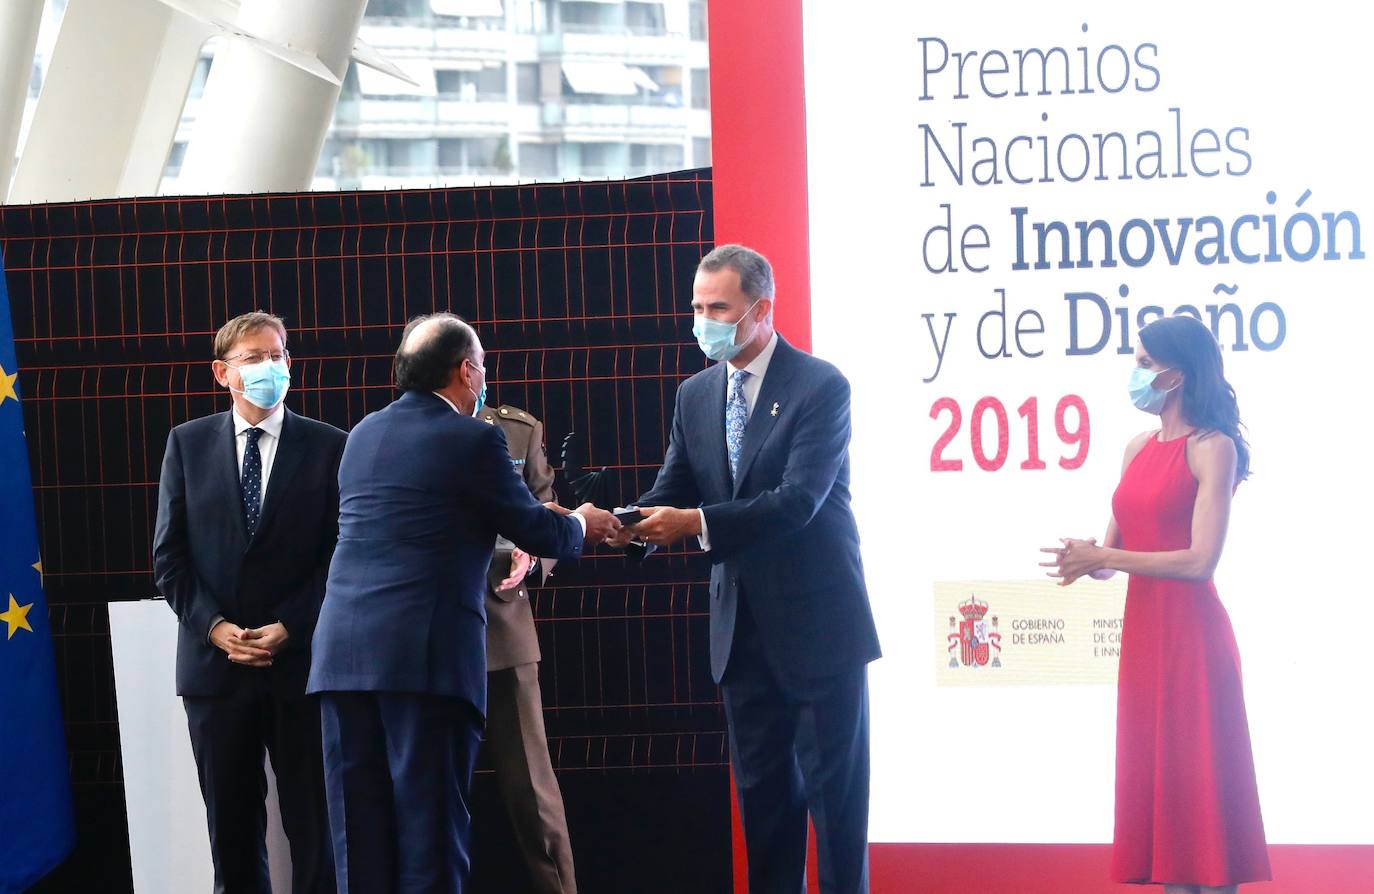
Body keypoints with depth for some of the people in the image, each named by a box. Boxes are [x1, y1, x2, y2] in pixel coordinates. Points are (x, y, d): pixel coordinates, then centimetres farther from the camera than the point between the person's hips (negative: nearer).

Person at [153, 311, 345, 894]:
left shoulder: (328, 447, 1)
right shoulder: (187, 444, 7)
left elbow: (341, 555, -1)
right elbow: (169, 555, 5)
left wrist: (289, 629, -12)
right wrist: (215, 627, -8)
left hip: (300, 662, -2)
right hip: (215, 663, 2)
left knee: (313, 823, 2)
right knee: (232, 824, 9)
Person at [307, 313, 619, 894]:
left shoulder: (363, 434, 17)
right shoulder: (473, 439, -3)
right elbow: (540, 535, 1)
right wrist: (581, 524, 24)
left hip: (342, 650, 6)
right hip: (427, 652, -6)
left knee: (360, 834, 8)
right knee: (430, 825, -1)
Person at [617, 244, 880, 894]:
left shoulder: (820, 387, -11)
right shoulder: (696, 395, 9)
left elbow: (796, 501, -22)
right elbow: (673, 492, 4)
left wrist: (696, 522, -30)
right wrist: (634, 521, -19)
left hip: (818, 624, -6)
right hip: (744, 629, 6)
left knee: (833, 790, 0)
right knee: (762, 790, 11)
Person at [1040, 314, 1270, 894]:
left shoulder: (1212, 447, -9)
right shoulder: (1139, 449, 13)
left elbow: (1200, 560, -17)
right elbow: (1115, 547, 14)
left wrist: (1102, 558, -12)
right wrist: (1085, 561, -9)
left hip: (1191, 631, -8)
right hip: (1143, 629, 8)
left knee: (1198, 781, -3)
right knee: (1155, 780, 9)